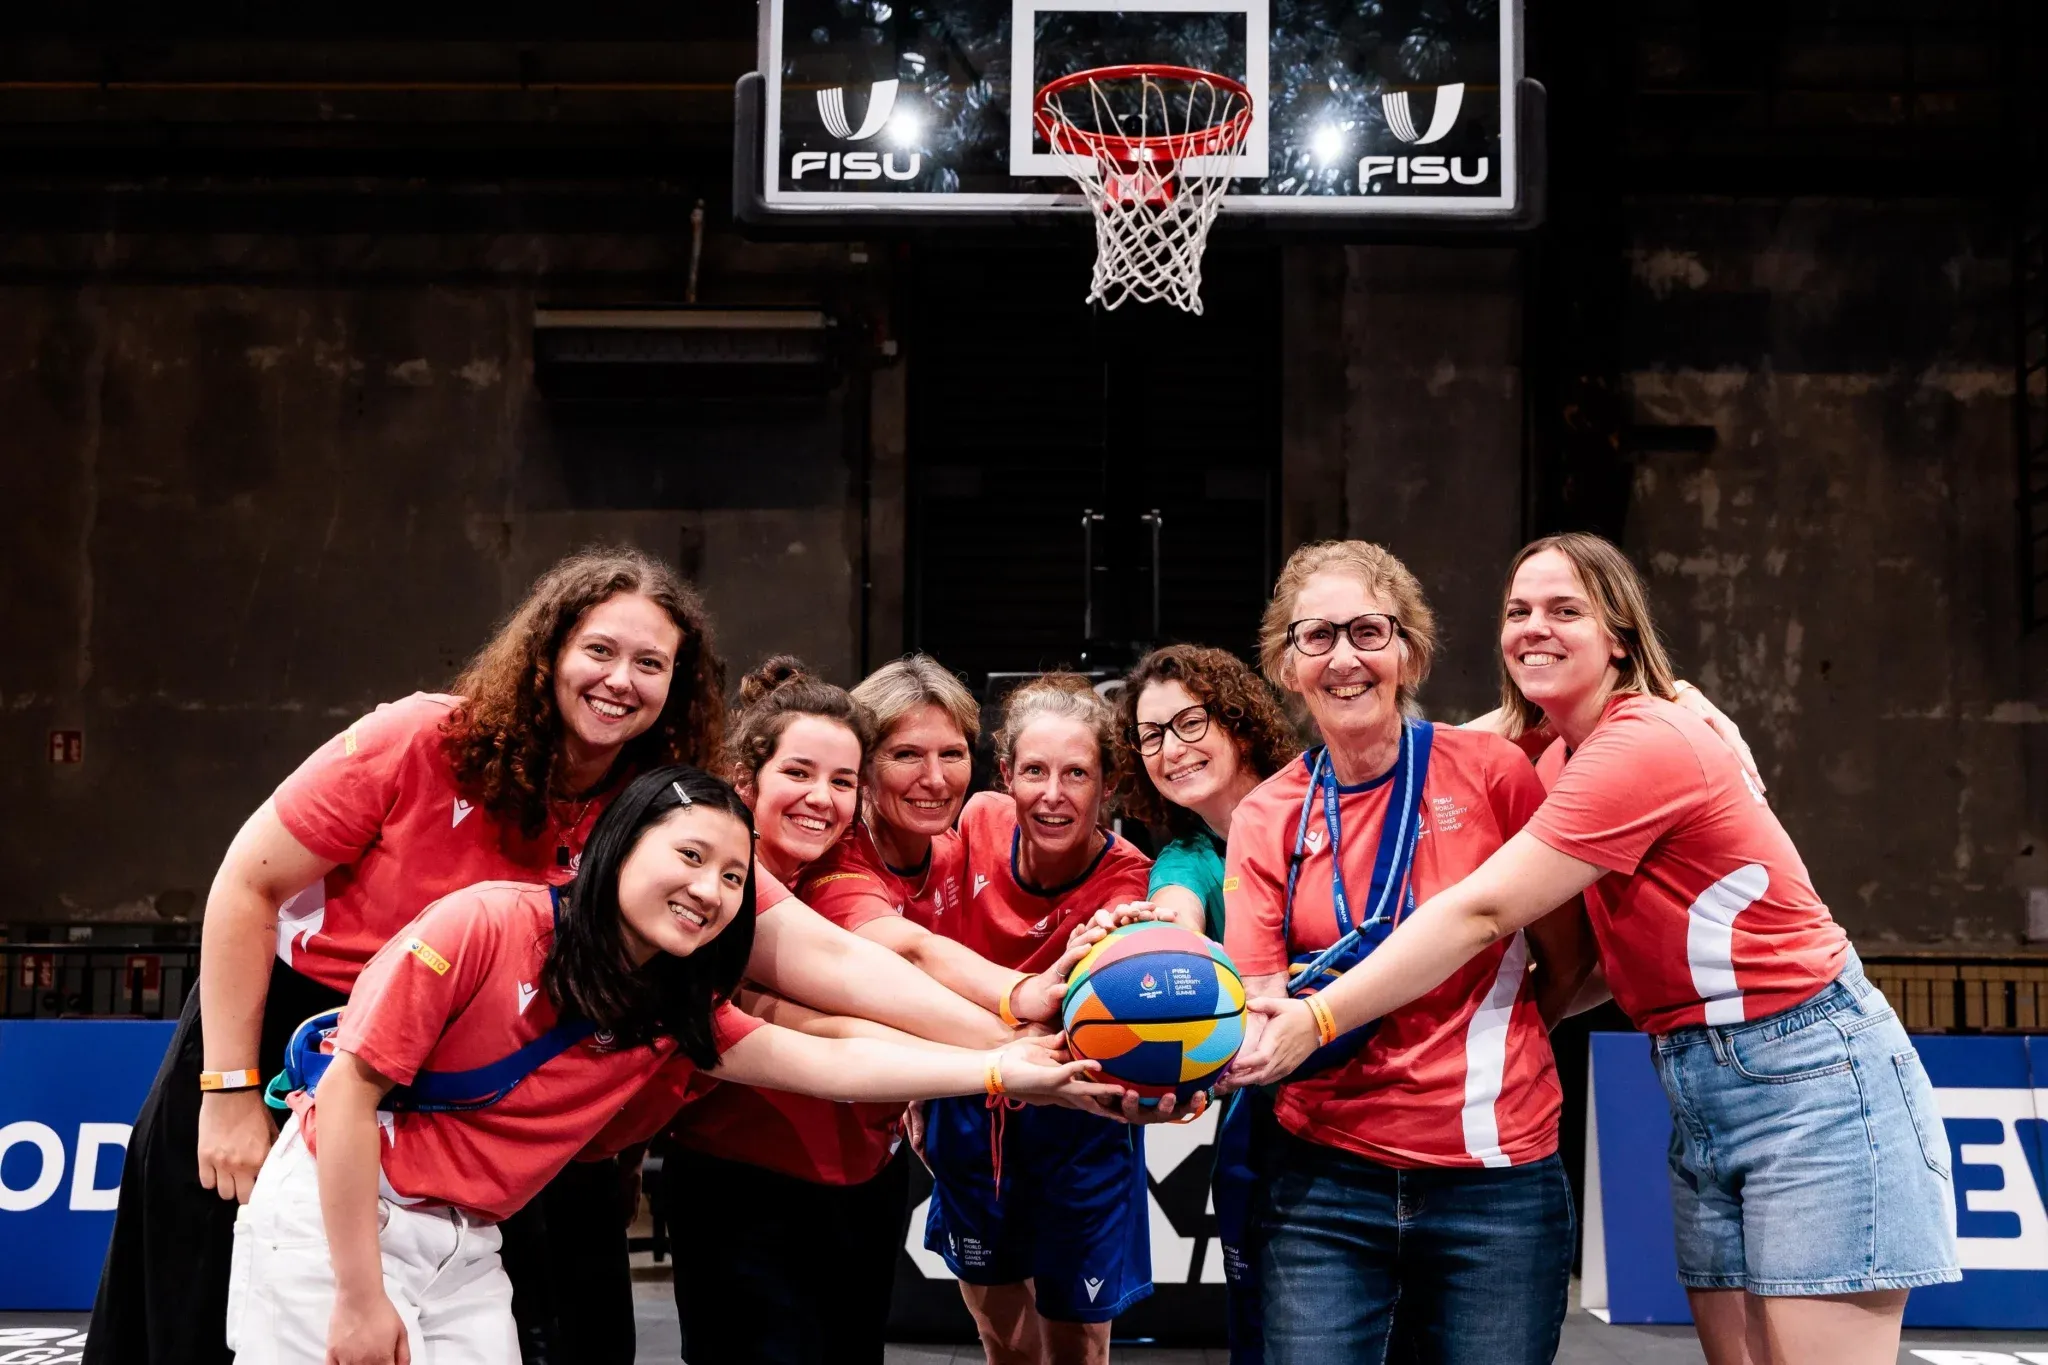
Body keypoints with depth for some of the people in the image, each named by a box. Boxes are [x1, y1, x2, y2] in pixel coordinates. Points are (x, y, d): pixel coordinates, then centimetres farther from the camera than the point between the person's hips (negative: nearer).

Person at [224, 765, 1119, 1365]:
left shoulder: (678, 1018, 2)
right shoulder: (489, 923, -18)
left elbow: (828, 1063, -3)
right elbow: (350, 1089, -17)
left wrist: (1000, 1071, -12)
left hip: (466, 1257, 6)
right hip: (334, 1216, -6)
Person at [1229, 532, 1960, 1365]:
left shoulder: (1645, 743, -18)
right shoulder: (1564, 760, 11)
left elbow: (1482, 914, -23)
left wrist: (1316, 1019, -23)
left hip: (1809, 1076, -8)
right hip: (1699, 1092, 8)